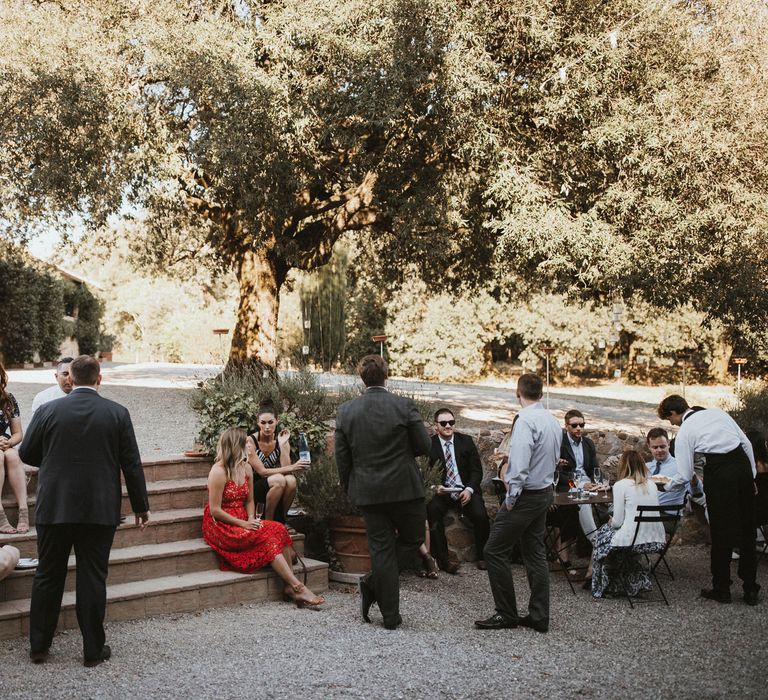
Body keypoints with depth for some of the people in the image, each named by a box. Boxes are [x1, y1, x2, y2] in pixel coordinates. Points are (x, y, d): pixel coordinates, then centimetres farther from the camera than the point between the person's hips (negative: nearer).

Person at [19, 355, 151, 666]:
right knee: (92, 579, 6)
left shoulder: (48, 411, -4)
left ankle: (39, 646, 22)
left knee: (48, 577, 13)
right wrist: (141, 506, 7)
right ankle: (93, 649, 11)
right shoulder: (117, 413, -4)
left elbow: (26, 453, 7)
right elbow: (131, 464, -2)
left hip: (54, 508, 1)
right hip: (100, 510, -1)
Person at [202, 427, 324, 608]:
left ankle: (290, 587, -28)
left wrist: (251, 520, -6)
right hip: (221, 526, -7)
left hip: (243, 522, 7)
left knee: (278, 529, -18)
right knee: (266, 538, -25)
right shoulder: (218, 472, -14)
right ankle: (297, 587, -28)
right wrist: (244, 524, -18)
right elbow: (215, 510, -16)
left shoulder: (246, 469, 10)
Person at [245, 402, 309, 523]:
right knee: (278, 479, -32)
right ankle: (267, 522, -17)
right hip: (252, 487, -4)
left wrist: (282, 444, -20)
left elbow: (285, 468, -13)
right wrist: (292, 468, -27)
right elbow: (262, 471, -20)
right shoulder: (250, 441, -14)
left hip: (272, 487, 4)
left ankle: (280, 521, -12)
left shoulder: (281, 441, -1)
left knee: (290, 480, -28)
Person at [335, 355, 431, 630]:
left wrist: (350, 490, 15)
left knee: (381, 549, 8)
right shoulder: (404, 406, -9)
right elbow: (424, 446, -5)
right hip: (404, 488, -3)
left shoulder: (346, 411, -1)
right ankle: (373, 584, 9)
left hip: (367, 492, 3)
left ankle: (391, 616, 9)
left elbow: (342, 457, 2)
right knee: (413, 538, 19)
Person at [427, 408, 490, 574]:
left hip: (466, 490, 1)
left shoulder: (466, 441, 5)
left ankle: (482, 557, -3)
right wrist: (435, 487, -20)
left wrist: (469, 489, -14)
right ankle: (442, 559, -25)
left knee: (480, 515, -26)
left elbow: (476, 470, 3)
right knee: (432, 510, -32)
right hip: (441, 491, -1)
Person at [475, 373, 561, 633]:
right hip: (545, 492, 9)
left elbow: (519, 463, -25)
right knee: (535, 553, 13)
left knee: (495, 551, -1)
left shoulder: (525, 421, -19)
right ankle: (539, 616, 16)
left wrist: (511, 498, -16)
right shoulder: (553, 421, 8)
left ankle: (506, 614, 5)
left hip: (525, 495, -9)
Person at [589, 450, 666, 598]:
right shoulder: (651, 484, 10)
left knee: (602, 533, 23)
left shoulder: (621, 485, -6)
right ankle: (637, 581, 30)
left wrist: (610, 522, 16)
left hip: (633, 540, -6)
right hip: (657, 541, 6)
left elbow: (617, 521, -8)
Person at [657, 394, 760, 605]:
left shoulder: (684, 432, 0)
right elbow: (746, 443, 11)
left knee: (721, 534, 8)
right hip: (743, 465, 6)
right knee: (747, 532, 13)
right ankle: (750, 590, 21)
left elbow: (684, 476, -1)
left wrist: (666, 487, 18)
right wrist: (752, 476, 16)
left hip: (719, 473, -5)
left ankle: (721, 590, 17)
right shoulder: (717, 412, 15)